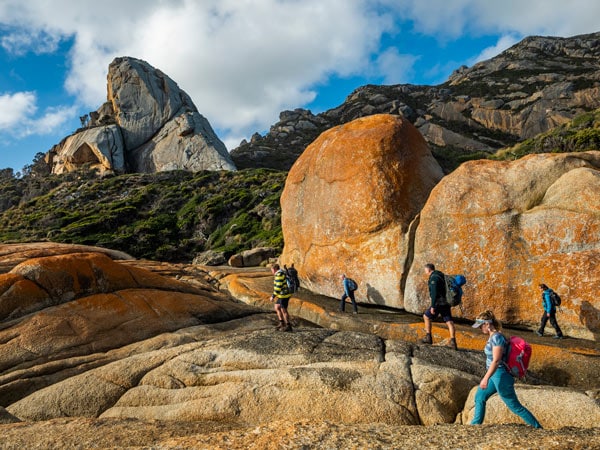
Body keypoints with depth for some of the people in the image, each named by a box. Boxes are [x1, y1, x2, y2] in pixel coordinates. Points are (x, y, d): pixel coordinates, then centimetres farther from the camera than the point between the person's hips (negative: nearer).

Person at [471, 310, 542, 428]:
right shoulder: (493, 336, 7)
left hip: (500, 376, -10)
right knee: (479, 396, 18)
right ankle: (476, 423, 29)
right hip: (495, 375, 10)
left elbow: (496, 361, -27)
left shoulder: (496, 337, -22)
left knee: (515, 406, 2)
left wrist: (486, 378, -30)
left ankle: (538, 428, 13)